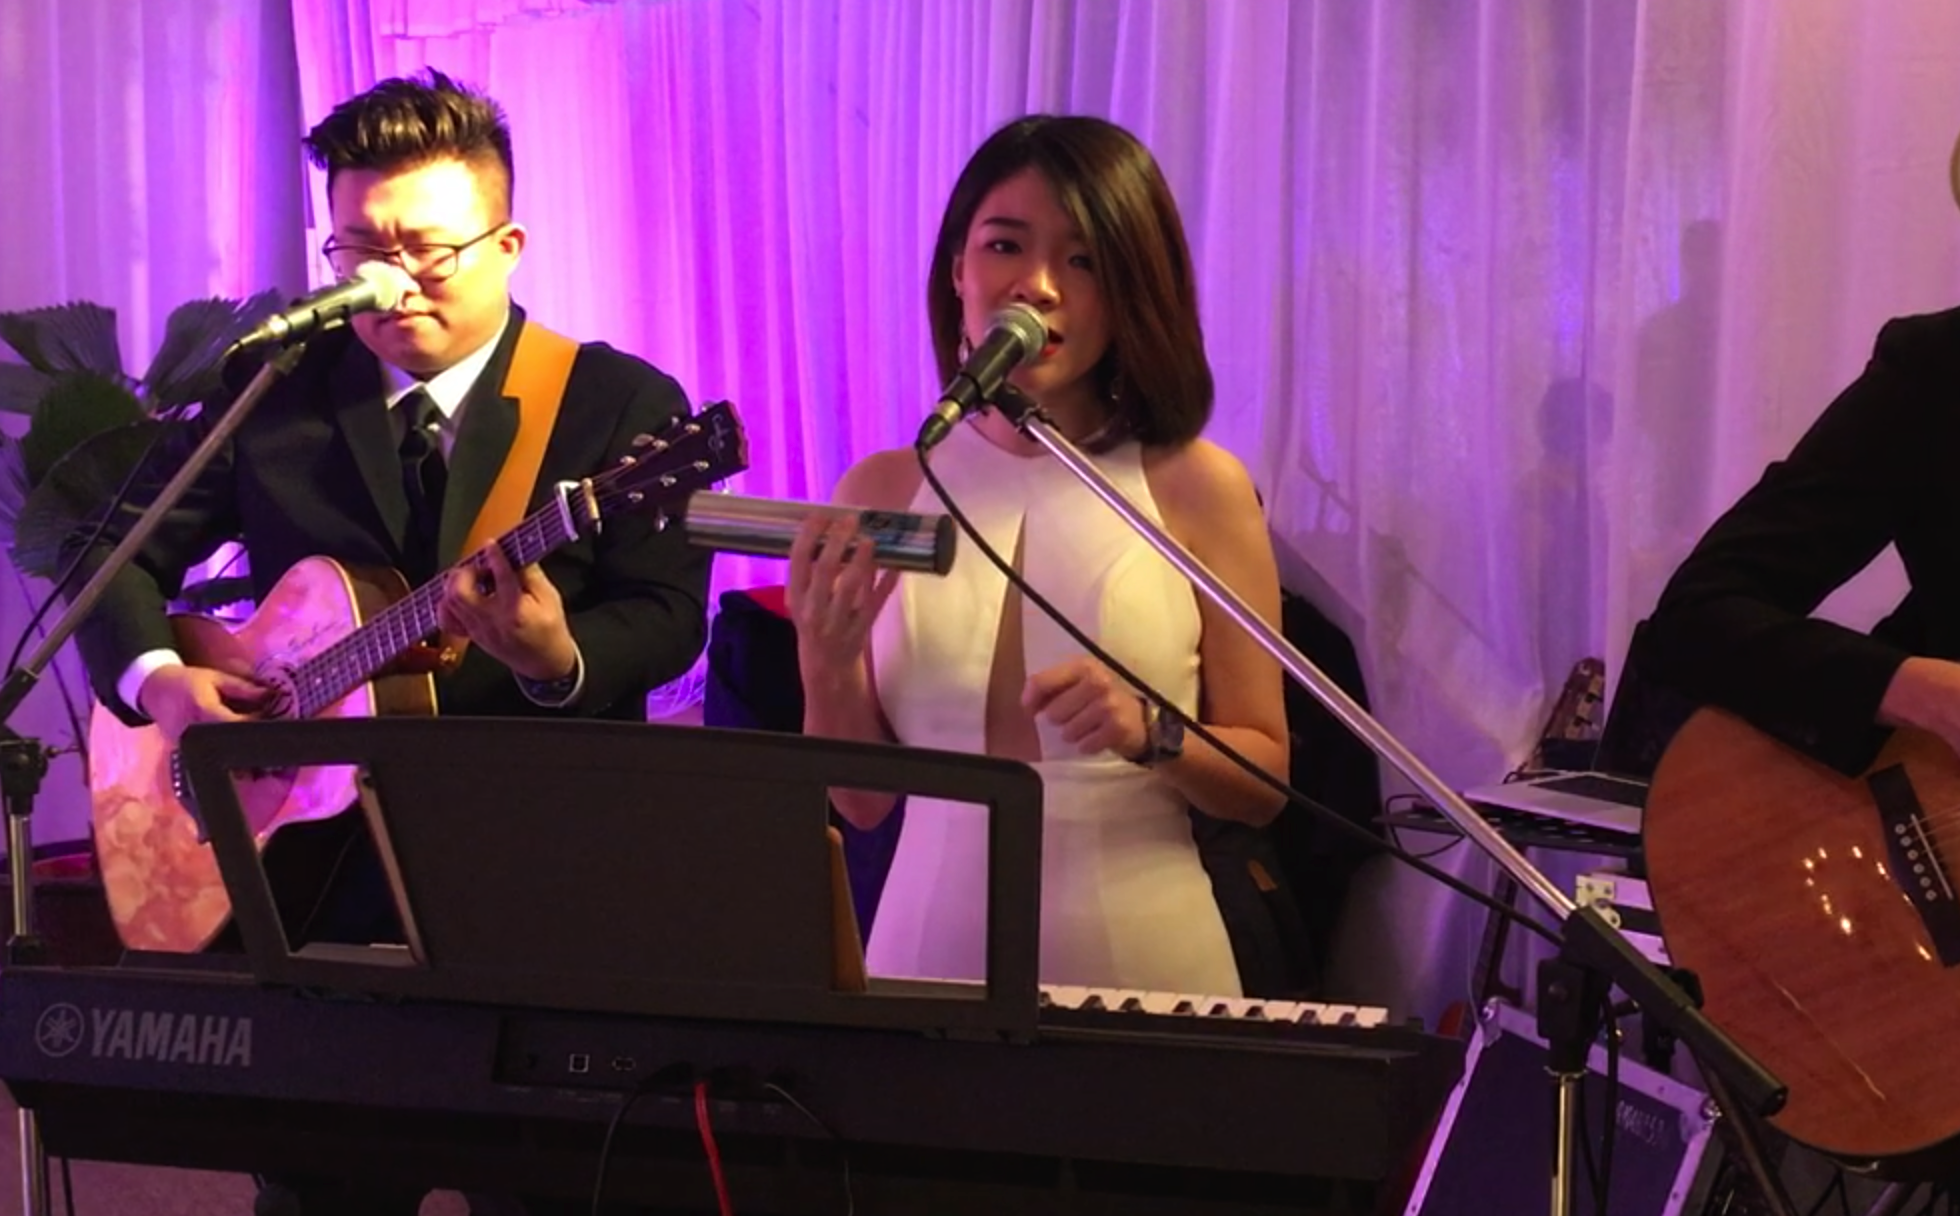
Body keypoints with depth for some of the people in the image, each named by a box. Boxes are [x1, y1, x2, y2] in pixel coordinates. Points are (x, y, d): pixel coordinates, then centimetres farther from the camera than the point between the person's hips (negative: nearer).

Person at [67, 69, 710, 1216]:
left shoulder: (622, 404, -1)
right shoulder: (275, 391, 7)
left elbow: (670, 615, -9)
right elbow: (126, 553, 10)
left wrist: (560, 660, -30)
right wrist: (159, 676, -10)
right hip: (317, 872, 3)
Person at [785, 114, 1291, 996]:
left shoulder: (1197, 487, -5)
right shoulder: (881, 491, 1)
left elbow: (1264, 781, 0)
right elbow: (862, 801, 3)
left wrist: (1153, 735, -17)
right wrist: (826, 664, -13)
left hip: (1140, 956, -2)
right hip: (933, 952, 2)